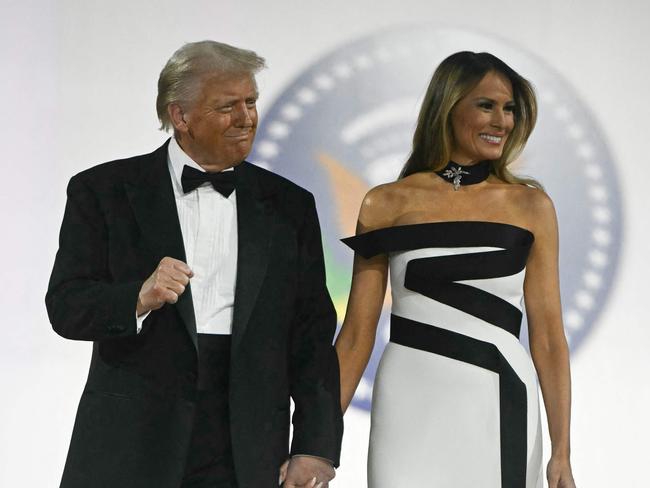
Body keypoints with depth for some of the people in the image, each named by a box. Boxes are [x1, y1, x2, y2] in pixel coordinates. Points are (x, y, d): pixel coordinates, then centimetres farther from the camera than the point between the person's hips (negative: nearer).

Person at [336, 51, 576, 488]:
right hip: (411, 411, 0)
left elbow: (548, 335, 1)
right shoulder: (387, 205, 2)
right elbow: (357, 333, 2)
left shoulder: (531, 205, 4)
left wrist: (562, 452, -5)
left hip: (500, 409, 1)